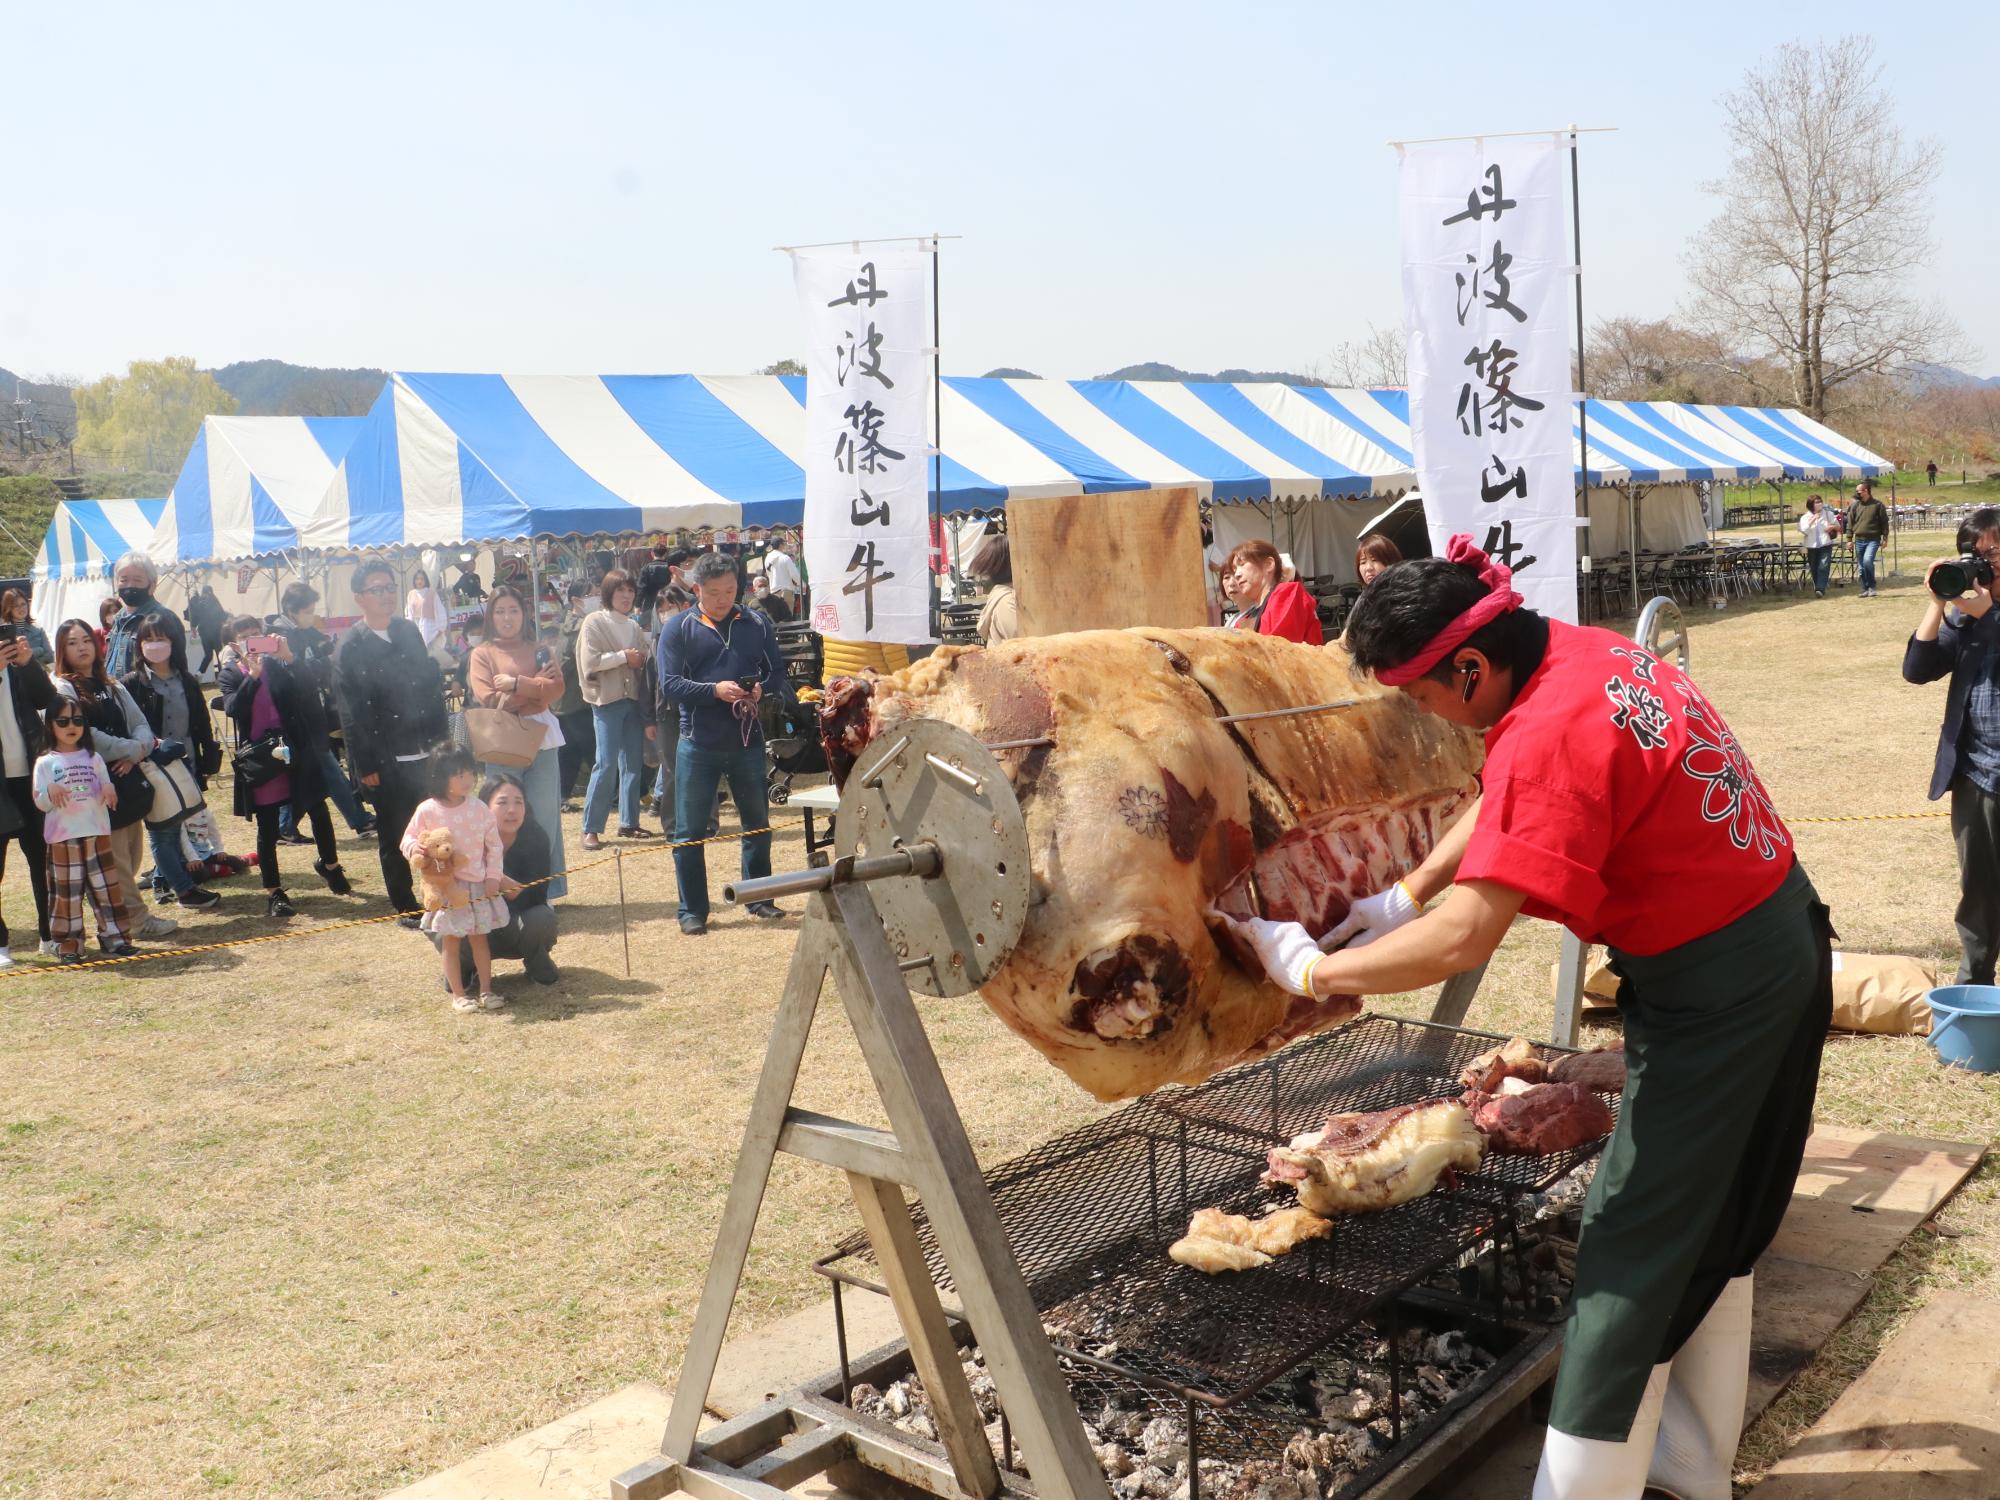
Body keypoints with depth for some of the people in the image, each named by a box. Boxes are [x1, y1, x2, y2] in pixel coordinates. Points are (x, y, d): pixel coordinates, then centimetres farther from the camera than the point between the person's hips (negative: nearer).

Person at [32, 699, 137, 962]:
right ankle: (68, 945, 8)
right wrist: (50, 792, -24)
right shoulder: (45, 762, 1)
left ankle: (113, 938, 12)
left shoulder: (94, 758, 10)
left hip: (97, 834, 3)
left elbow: (106, 794, 12)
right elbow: (40, 802, -3)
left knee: (106, 887, 5)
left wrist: (108, 792, -10)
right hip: (62, 838, -3)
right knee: (66, 891, 1)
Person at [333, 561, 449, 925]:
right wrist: (365, 765, -11)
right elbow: (350, 713, -8)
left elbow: (432, 686, 11)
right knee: (394, 837, 7)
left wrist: (441, 739, 7)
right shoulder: (350, 648, -7)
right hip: (387, 762, -4)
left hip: (425, 754, 4)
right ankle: (406, 907, 18)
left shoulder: (409, 632, 8)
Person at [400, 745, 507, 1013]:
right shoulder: (427, 811, -10)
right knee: (450, 941, 5)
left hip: (478, 886, 2)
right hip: (445, 887, -2)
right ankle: (458, 994, 15)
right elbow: (408, 837, 1)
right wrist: (414, 848, -21)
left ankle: (486, 989, 21)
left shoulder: (479, 809, -5)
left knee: (479, 938, 12)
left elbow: (494, 845, 1)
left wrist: (493, 877, -3)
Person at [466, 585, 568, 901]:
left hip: (542, 742, 2)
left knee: (544, 820, 2)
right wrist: (536, 687, -6)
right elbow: (490, 700, -8)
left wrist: (516, 684, -11)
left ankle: (544, 892, 11)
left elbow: (556, 689, -3)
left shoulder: (540, 651, 13)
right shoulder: (481, 655, 6)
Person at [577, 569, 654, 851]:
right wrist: (623, 656, -11)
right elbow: (589, 662, -13)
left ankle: (629, 822, 17)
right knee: (607, 764, -10)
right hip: (607, 700, -6)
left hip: (633, 699, 6)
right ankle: (591, 828, -5)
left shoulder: (634, 627, 15)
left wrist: (641, 659, 1)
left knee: (633, 763, 7)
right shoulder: (594, 623, -3)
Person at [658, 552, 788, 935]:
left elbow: (777, 673, 8)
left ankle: (758, 898, 29)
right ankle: (692, 910, 13)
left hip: (748, 741, 3)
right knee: (689, 832, 2)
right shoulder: (679, 628, -2)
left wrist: (761, 689, -14)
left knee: (758, 825, 13)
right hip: (698, 744, -2)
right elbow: (669, 684, -10)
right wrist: (715, 690, -23)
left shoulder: (757, 625, 6)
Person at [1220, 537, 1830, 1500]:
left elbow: (1463, 940, -32)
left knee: (1632, 1263, -1)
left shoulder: (1550, 738, -29)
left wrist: (1314, 968, -20)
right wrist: (1404, 895, 9)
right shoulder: (1582, 652, 0)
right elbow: (1500, 805, 15)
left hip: (1714, 992, -10)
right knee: (1711, 1234, 22)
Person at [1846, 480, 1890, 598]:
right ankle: (1865, 589, 16)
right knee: (1861, 567, 5)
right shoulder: (1855, 506, 8)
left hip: (1873, 540, -4)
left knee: (1867, 560, -23)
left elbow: (1884, 522, 1)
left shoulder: (1878, 505, -1)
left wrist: (1885, 538, -3)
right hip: (1859, 540, 4)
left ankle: (1871, 587, -9)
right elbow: (1850, 523, 9)